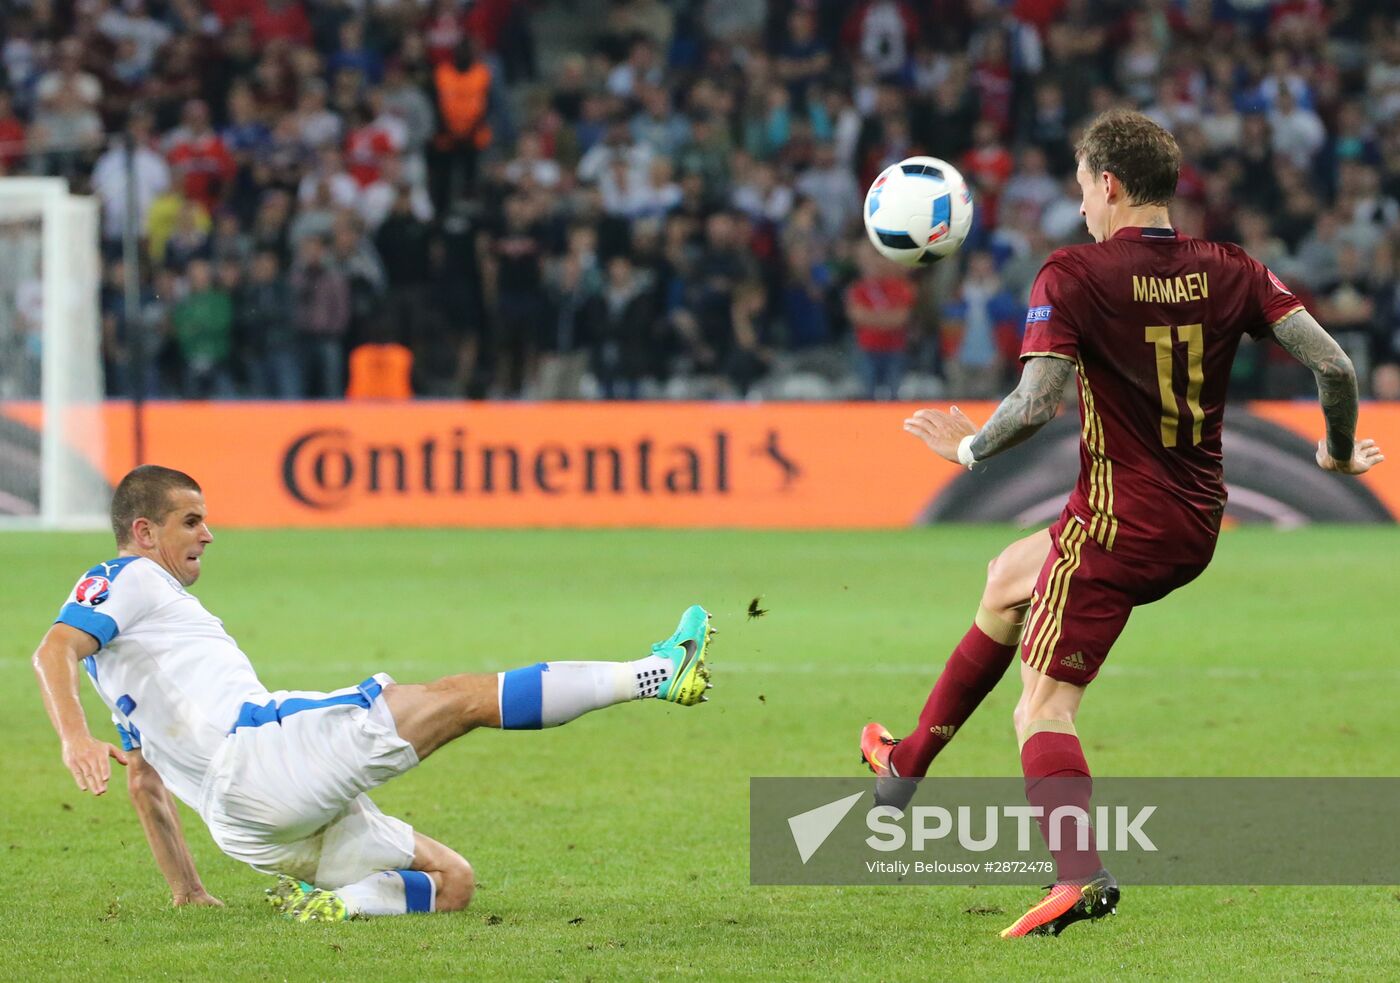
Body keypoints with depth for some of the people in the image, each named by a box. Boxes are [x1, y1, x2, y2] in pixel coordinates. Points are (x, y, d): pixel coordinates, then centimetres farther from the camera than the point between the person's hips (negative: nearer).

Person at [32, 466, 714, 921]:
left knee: (452, 882, 6)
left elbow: (145, 780, 35)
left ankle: (336, 901, -18)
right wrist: (75, 739, -33)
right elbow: (54, 651, -14)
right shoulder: (127, 580, 6)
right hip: (255, 746, -10)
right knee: (465, 698, -11)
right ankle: (652, 674, -16)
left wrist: (187, 890, 31)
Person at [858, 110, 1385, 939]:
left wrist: (968, 447, -3)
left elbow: (1036, 404, -22)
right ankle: (908, 762, 37)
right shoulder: (1230, 272, 0)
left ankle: (1079, 875, -25)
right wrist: (1339, 453, 13)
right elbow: (1333, 365, -5)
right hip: (1196, 527, 7)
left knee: (1045, 707, -3)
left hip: (1118, 521, -7)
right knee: (1009, 578, 29)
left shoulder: (1075, 274, -14)